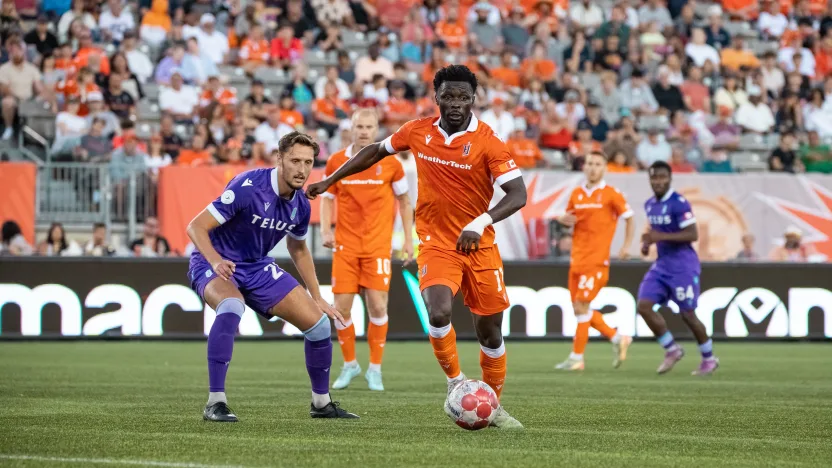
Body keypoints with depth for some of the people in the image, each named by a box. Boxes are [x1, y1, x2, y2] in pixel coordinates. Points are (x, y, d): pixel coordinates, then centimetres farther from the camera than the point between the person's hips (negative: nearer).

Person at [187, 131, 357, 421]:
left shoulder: (301, 205, -4)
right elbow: (196, 227, -25)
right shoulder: (249, 187, -26)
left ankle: (321, 403, 22)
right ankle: (215, 402, -33)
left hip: (258, 268, 7)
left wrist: (317, 298, 18)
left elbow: (298, 248, 17)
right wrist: (215, 261, -42)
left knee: (319, 323, 0)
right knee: (232, 306, -40)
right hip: (215, 263, -7)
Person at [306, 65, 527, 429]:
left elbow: (518, 195, -21)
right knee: (439, 314, -25)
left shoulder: (487, 142, -13)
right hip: (435, 244, 1)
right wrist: (329, 181, 17)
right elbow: (376, 151, 16)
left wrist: (480, 223, -37)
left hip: (479, 246, -1)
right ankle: (456, 383, -2)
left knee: (490, 331, 6)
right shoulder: (418, 132, -2)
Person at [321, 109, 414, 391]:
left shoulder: (390, 163, -1)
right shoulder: (336, 162, 2)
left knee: (377, 305, -8)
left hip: (378, 245, -1)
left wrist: (409, 239, 4)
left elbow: (404, 200, 9)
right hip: (345, 245, 1)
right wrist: (325, 230, -6)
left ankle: (375, 368, 6)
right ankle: (349, 365, 17)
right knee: (342, 307, -2)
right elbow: (327, 198, 11)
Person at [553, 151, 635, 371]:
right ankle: (617, 339, 23)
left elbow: (630, 219, 3)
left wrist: (626, 246, -8)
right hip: (577, 259, 7)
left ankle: (576, 357, -5)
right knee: (580, 309, 7)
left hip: (596, 260, -7)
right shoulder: (576, 194, 11)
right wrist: (564, 219, -3)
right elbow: (568, 218, 22)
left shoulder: (611, 194, -4)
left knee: (581, 306, -11)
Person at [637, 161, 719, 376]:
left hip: (683, 265, -7)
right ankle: (672, 350, 8)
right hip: (662, 265, 7)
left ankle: (709, 358, 17)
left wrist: (661, 237, -25)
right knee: (644, 306, -7)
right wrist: (648, 242, 4)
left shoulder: (679, 203, -15)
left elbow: (693, 234, -20)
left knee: (687, 314, -2)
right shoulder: (650, 204, 10)